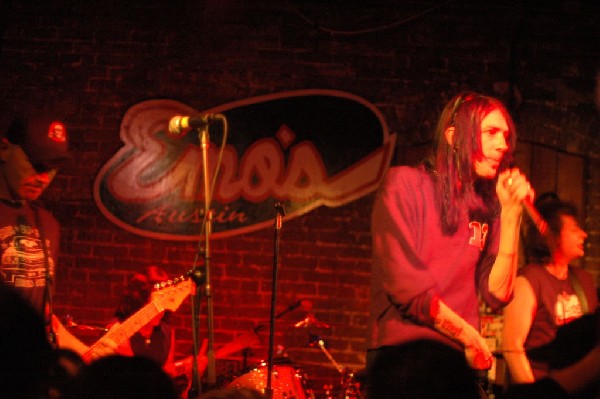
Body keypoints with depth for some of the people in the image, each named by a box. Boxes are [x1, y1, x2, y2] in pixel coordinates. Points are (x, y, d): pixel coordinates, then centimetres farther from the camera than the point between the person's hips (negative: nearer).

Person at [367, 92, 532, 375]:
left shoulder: (486, 206, 11)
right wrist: (470, 336, -7)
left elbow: (497, 295, 1)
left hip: (459, 359, 5)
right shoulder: (404, 183, -3)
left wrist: (511, 213, -3)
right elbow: (404, 283, -12)